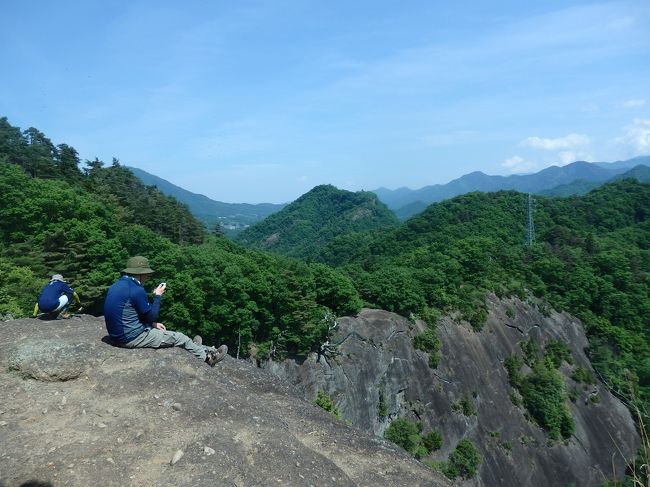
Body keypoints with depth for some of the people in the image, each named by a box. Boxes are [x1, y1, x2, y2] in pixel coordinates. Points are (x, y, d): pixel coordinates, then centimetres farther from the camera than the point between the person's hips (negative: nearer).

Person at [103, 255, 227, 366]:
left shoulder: (116, 286, 6)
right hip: (133, 338, -9)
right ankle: (209, 356, 23)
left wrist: (153, 324, 13)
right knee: (179, 338, 5)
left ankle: (192, 347, 42)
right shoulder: (136, 290, -23)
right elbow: (152, 315, -13)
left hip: (118, 335, 9)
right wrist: (157, 296, -1)